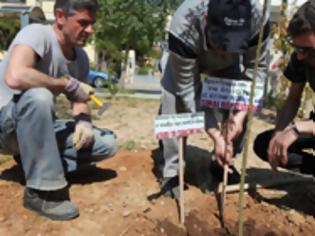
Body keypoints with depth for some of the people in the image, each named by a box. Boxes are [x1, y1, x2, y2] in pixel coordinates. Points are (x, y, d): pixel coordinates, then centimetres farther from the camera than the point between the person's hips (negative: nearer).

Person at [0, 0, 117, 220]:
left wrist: (84, 121, -15)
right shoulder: (37, 33, -21)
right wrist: (68, 84, -26)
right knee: (39, 97, -39)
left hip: (37, 126, 7)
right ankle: (42, 191, -25)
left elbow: (79, 101, 8)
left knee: (107, 143, -6)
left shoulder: (80, 57, 0)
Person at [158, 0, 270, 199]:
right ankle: (172, 173, -5)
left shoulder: (258, 18, -39)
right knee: (174, 108, -21)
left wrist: (241, 114, -37)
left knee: (240, 108, -12)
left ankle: (223, 164, 10)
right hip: (184, 62, -2)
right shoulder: (183, 28, -44)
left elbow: (257, 70, -25)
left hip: (229, 63, 2)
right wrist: (216, 135, -39)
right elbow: (188, 89, -36)